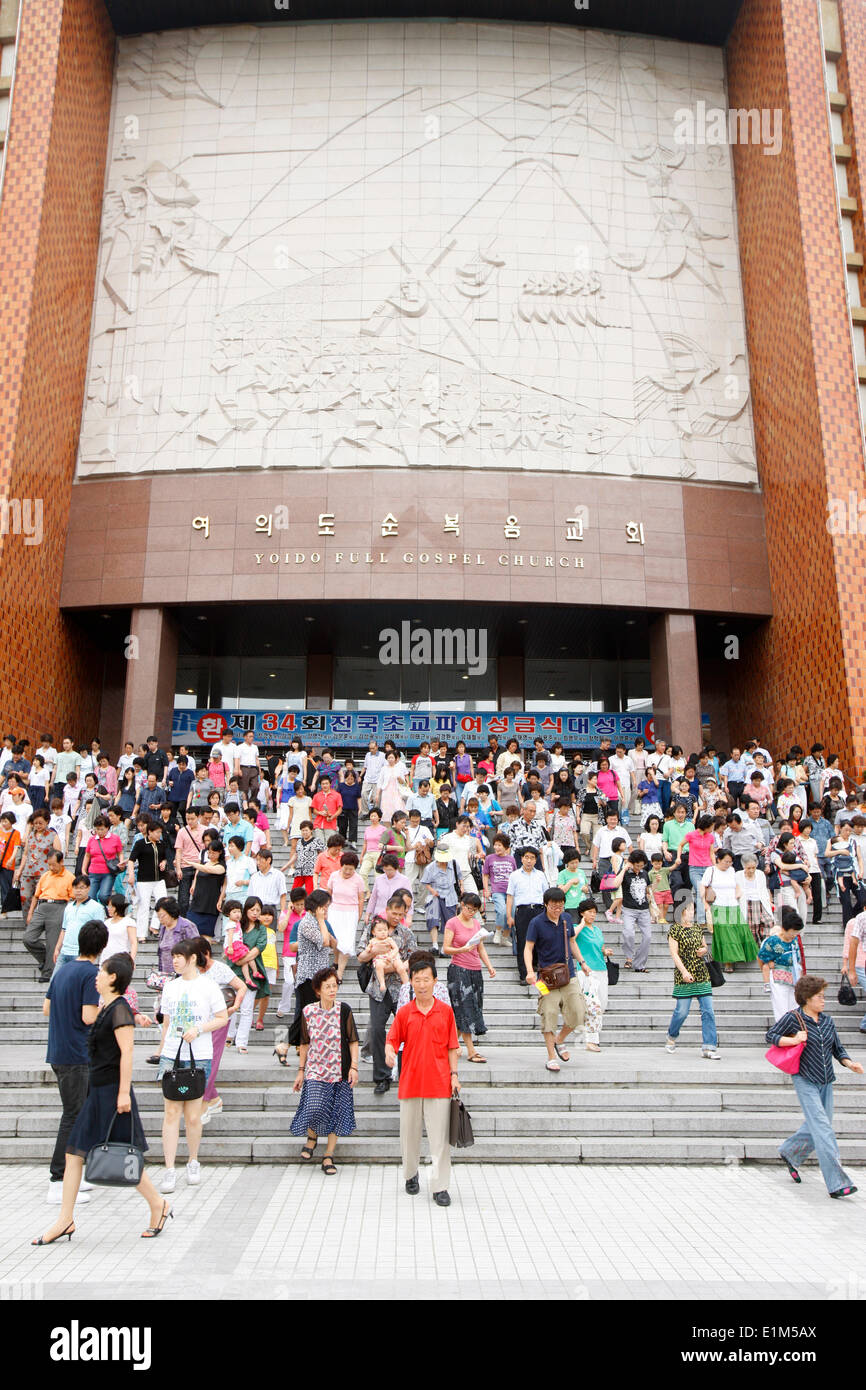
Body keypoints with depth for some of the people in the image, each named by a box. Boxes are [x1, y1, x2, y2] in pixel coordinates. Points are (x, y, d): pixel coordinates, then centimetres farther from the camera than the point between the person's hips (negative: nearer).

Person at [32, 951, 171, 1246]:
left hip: (113, 1092, -9)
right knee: (74, 1154, 8)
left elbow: (127, 1052, -19)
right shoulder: (106, 1008, 13)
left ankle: (158, 1205, 14)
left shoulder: (120, 1009, -15)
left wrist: (124, 1092, -20)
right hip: (97, 1091, 9)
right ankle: (65, 1221, 16)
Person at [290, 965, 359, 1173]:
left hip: (339, 1070, 0)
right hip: (315, 1069, 0)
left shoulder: (344, 1010, -3)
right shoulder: (308, 1011, -1)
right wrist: (301, 1070, 9)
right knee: (314, 1108, -14)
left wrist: (354, 1067, -6)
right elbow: (305, 1044, 8)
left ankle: (328, 1156, 18)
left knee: (336, 1113, 2)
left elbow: (353, 1041, 2)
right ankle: (311, 1137, 19)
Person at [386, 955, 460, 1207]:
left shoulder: (445, 1011, 3)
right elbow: (392, 1040, 4)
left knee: (440, 1136, -2)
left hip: (439, 1083, -1)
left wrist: (454, 1075, 1)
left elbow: (452, 1047, 6)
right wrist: (389, 1053, -18)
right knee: (409, 1133, 11)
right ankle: (411, 1175, 33)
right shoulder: (404, 1012, 3)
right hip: (410, 1082, 1)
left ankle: (441, 1187, 6)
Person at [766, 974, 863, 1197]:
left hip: (825, 1082, 6)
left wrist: (849, 1063, -2)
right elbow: (770, 1035, -3)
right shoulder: (793, 1018, -8)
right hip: (805, 1081, -6)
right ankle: (837, 1183, -9)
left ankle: (789, 1154, 37)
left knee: (816, 1127, 13)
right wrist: (794, 1040, -16)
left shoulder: (827, 1020, 8)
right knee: (822, 1129, -11)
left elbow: (837, 1049, 15)